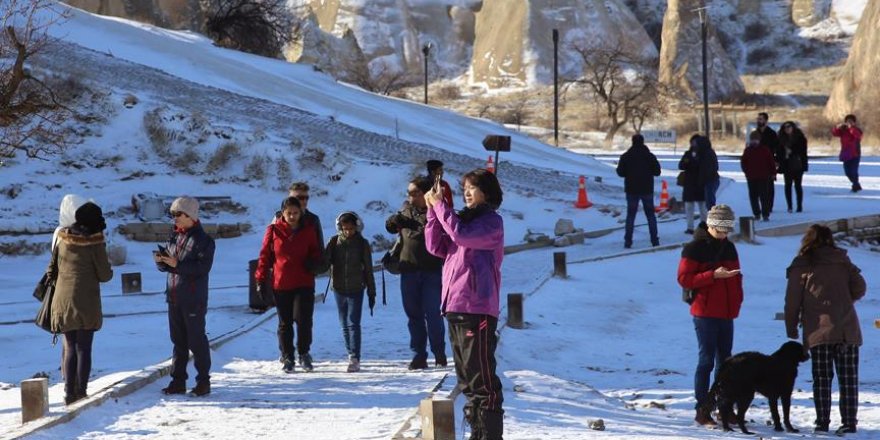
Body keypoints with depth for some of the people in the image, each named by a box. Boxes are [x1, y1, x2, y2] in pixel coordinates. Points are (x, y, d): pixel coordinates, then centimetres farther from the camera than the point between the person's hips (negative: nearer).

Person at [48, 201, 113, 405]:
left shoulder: (63, 239, 3)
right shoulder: (95, 243, -11)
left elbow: (53, 268, 10)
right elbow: (105, 275, -7)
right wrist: (107, 267, 13)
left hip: (62, 301, 4)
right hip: (86, 303, -4)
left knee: (70, 348, 12)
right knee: (84, 348, 3)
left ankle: (69, 392, 9)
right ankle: (81, 391, 2)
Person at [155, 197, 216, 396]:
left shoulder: (203, 240, -9)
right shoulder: (175, 236, 13)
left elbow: (203, 268, -19)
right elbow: (165, 266, 16)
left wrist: (177, 264, -24)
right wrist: (160, 260, -6)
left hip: (194, 299, -7)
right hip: (174, 297, 7)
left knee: (196, 340, -2)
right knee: (178, 340, 11)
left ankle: (203, 381, 5)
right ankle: (178, 381, 17)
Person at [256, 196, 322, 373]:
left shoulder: (308, 230, 6)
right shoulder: (274, 230, 2)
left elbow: (316, 251, 16)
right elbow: (265, 256, 4)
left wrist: (314, 262, -7)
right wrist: (261, 279, 0)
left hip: (304, 284, 0)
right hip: (281, 284, 0)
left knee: (303, 319, -9)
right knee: (285, 323, 7)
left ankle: (304, 353, 11)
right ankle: (287, 357, 18)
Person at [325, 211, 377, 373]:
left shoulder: (362, 244, -1)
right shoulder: (335, 242, 3)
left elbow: (368, 269, 3)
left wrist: (371, 292, 4)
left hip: (356, 289, -3)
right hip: (339, 289, 3)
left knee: (353, 323, -11)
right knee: (345, 324, 9)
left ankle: (355, 359, -13)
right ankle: (351, 355, 21)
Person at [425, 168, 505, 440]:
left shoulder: (492, 222, -4)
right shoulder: (464, 218, 20)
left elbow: (461, 234, -20)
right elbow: (436, 247, 13)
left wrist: (440, 205, -12)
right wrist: (432, 211, 4)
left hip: (477, 307, -9)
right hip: (454, 306, 9)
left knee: (481, 376, -10)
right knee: (466, 377, 12)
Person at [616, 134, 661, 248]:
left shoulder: (625, 157, -5)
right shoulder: (650, 156, -2)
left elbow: (621, 173, -5)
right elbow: (657, 172, 0)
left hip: (632, 190, 0)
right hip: (647, 189, 1)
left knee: (630, 215, 4)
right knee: (650, 214, 9)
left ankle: (628, 241, -3)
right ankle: (654, 240, 5)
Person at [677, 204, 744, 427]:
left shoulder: (728, 247, 13)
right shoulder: (695, 248, -9)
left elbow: (736, 276, 22)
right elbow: (684, 279, -14)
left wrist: (737, 301, 8)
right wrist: (713, 275, -22)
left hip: (727, 314, 7)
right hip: (705, 313, -7)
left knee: (725, 361, 11)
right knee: (707, 360, -6)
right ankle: (702, 410, -2)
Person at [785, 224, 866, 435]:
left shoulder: (801, 265, 3)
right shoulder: (842, 261, 10)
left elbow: (792, 301, 1)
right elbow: (860, 288, 8)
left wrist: (791, 330, 10)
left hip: (819, 331, -2)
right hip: (847, 330, 2)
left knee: (822, 378, 5)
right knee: (848, 378, 5)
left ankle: (822, 422, 3)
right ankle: (849, 422, 1)